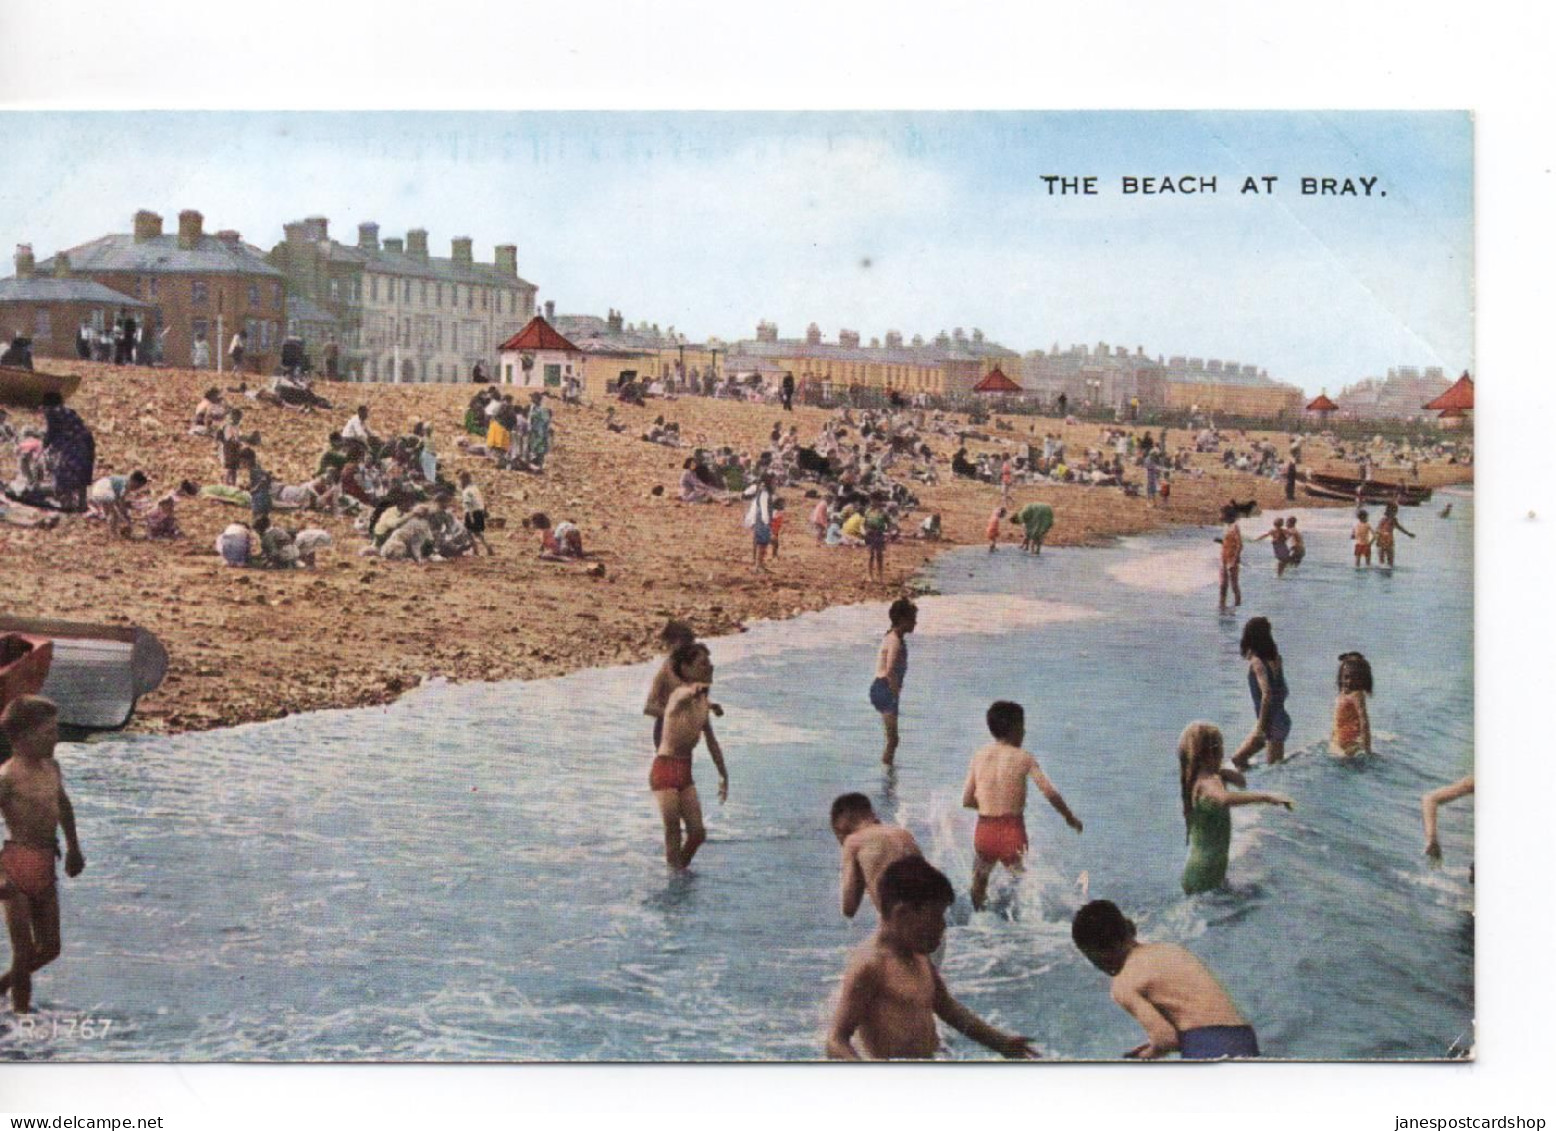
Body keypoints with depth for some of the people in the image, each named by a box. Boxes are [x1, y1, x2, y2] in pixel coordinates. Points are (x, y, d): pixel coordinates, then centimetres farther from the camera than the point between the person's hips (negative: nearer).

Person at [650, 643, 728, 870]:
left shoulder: (702, 701, 9)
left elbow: (711, 741, 21)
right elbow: (683, 696, -45)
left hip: (685, 770, 8)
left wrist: (723, 775, 26)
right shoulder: (680, 696, -17)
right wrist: (693, 690, -70)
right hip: (665, 769, -8)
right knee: (673, 832, -7)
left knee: (698, 832, 7)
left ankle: (681, 868, 27)